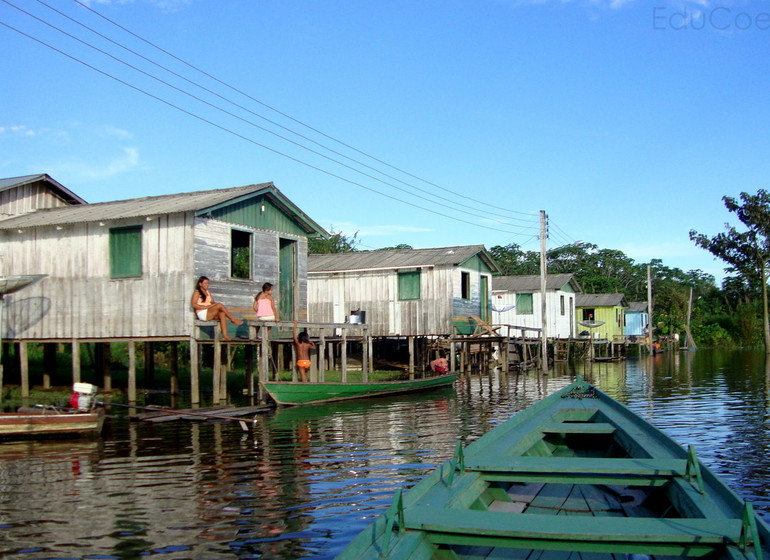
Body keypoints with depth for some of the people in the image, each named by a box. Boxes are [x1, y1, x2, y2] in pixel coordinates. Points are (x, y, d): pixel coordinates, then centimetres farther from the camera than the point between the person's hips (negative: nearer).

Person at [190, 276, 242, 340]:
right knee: (220, 305, -26)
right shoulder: (197, 292, -1)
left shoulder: (207, 292, 22)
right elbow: (193, 305, -13)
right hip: (202, 314, -7)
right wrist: (206, 306, -17)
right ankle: (233, 319, -15)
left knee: (222, 314, -24)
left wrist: (213, 304, -6)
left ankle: (224, 335, -33)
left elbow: (213, 302, 20)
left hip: (210, 314, 7)